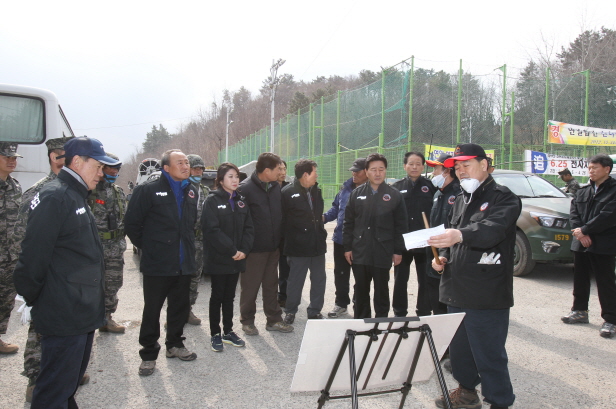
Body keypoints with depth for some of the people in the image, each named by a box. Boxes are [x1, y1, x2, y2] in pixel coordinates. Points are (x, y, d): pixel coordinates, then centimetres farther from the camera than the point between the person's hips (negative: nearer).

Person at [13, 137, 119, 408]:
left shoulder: (76, 197, 16)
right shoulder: (53, 197, -16)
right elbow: (33, 255, -20)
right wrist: (30, 298, -10)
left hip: (84, 312, 10)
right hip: (63, 316, -10)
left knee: (72, 381, 22)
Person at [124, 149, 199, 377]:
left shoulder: (191, 191, 9)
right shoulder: (148, 190, -9)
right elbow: (131, 224, -6)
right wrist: (147, 246, -1)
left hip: (184, 263, 6)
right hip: (157, 264, -5)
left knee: (180, 307, 16)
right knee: (152, 310, 5)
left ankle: (175, 345, 34)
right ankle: (148, 355, 18)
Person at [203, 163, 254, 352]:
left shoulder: (240, 201, 11)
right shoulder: (212, 200, -7)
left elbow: (248, 227, 7)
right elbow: (212, 230, -16)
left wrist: (244, 250, -8)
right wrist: (231, 250, -18)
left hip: (237, 258, 5)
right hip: (218, 258, -5)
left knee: (229, 296, 14)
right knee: (217, 296, 5)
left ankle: (228, 331, 25)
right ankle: (215, 334, 16)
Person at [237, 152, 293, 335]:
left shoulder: (276, 186, 6)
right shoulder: (245, 189, -15)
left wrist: (279, 240, 10)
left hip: (273, 246, 6)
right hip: (254, 249, -6)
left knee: (271, 285, 16)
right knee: (250, 286, 7)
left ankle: (274, 319, 27)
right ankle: (247, 321, 23)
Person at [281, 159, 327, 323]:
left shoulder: (316, 190, 10)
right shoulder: (288, 193, -12)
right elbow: (283, 220, -11)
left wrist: (321, 233, 14)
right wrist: (289, 239, -9)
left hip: (318, 244, 6)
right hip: (298, 246, -6)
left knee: (319, 280, 13)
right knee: (295, 281, 6)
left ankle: (315, 311, 28)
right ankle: (290, 311, 25)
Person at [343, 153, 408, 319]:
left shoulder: (395, 195, 0)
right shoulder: (357, 194, 5)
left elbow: (400, 225, 0)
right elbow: (348, 223, 6)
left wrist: (398, 251, -3)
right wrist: (347, 247, 2)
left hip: (383, 253, -2)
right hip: (359, 252, 2)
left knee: (381, 292, 10)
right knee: (360, 291, 12)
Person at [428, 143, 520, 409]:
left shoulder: (503, 197, -8)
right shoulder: (461, 200, 17)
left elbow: (493, 228, -29)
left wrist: (460, 235, -47)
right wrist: (443, 256, 5)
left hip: (486, 295, -8)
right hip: (457, 290, 8)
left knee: (489, 355, -2)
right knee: (459, 347, 19)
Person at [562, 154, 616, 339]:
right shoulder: (583, 191, 12)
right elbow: (574, 212, 5)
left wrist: (584, 230, -14)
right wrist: (580, 233, -9)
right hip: (581, 243, 6)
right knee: (580, 280, 15)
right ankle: (580, 311, 29)